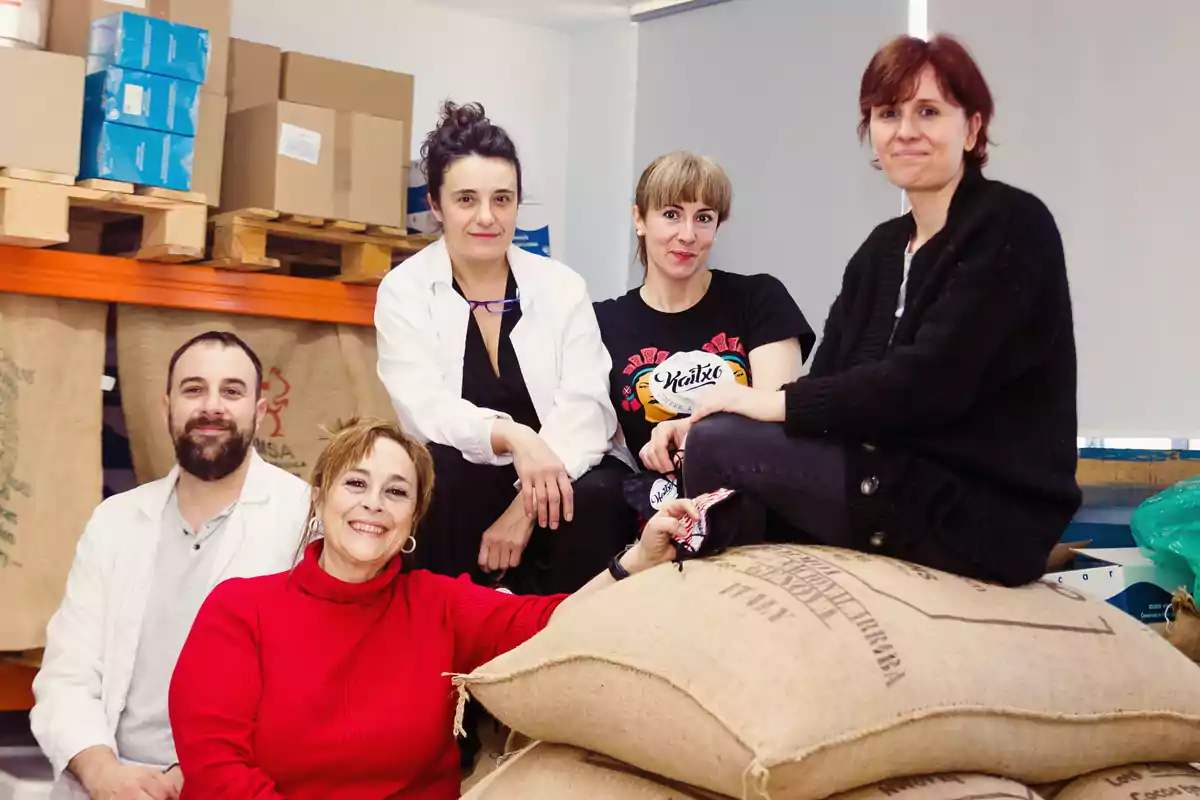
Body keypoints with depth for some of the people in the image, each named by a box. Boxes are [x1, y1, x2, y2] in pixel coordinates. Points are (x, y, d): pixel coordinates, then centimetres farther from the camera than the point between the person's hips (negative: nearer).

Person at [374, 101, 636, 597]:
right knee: (436, 472, -33)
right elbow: (424, 409, -15)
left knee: (597, 497, -30)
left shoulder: (562, 288, 2)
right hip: (459, 491, -1)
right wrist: (512, 437, -36)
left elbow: (586, 405, -10)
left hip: (549, 481, 1)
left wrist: (528, 502, -25)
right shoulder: (404, 291, -2)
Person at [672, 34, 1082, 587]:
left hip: (984, 513, -8)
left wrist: (781, 402, -15)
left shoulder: (1012, 227, -10)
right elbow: (831, 380, 3)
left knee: (718, 444, -16)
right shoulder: (883, 248, 14)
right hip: (908, 478, 8)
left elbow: (930, 383, -21)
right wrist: (690, 425, -12)